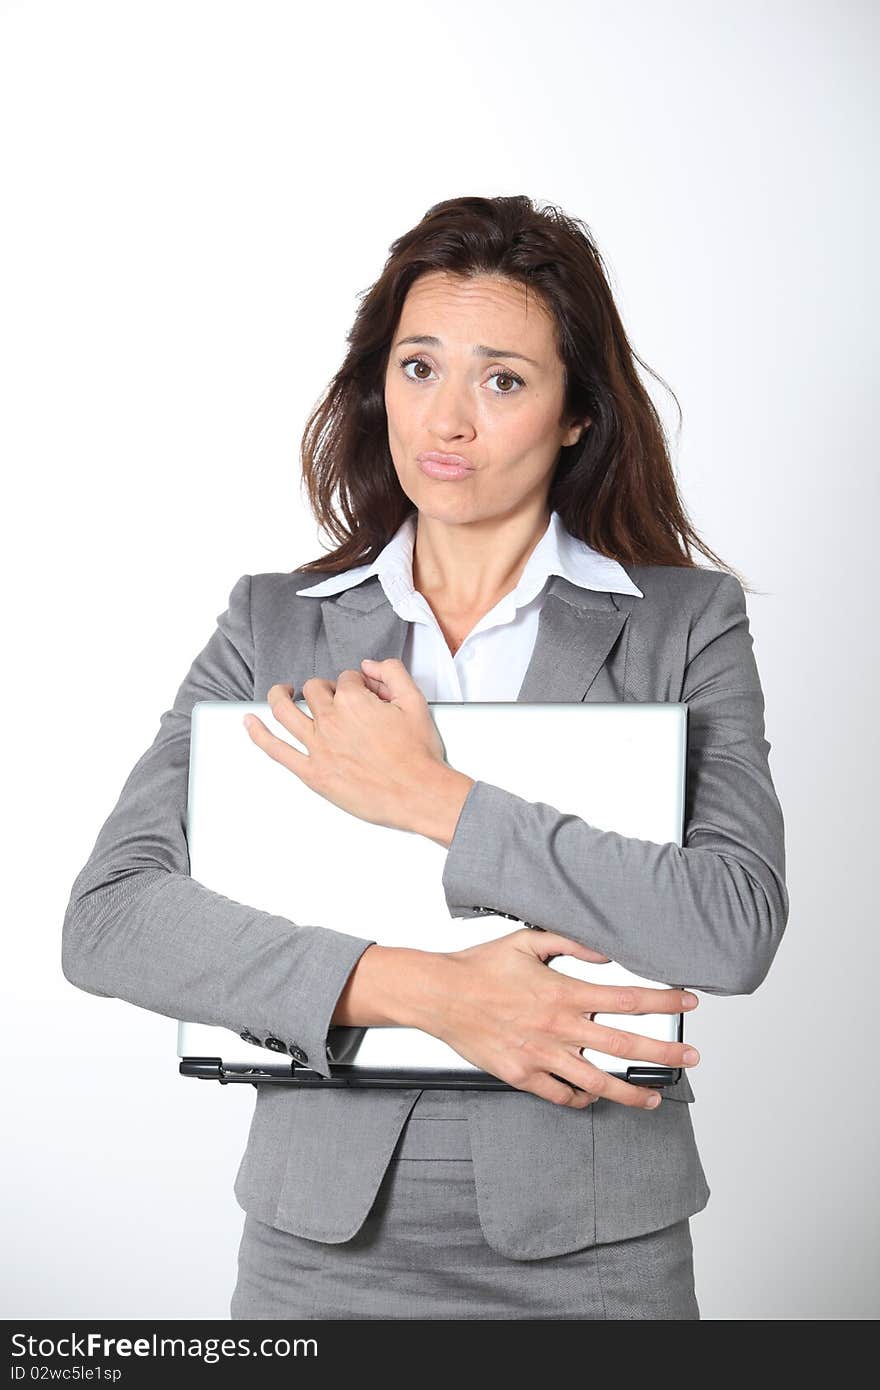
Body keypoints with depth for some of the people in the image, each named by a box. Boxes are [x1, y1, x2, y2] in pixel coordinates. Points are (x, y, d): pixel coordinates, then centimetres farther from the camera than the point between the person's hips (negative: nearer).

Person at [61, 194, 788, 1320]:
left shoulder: (686, 621, -3)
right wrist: (423, 990, -20)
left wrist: (429, 798, -18)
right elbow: (107, 917, -9)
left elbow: (737, 928, -17)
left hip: (588, 1249, -1)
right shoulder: (272, 624, 2)